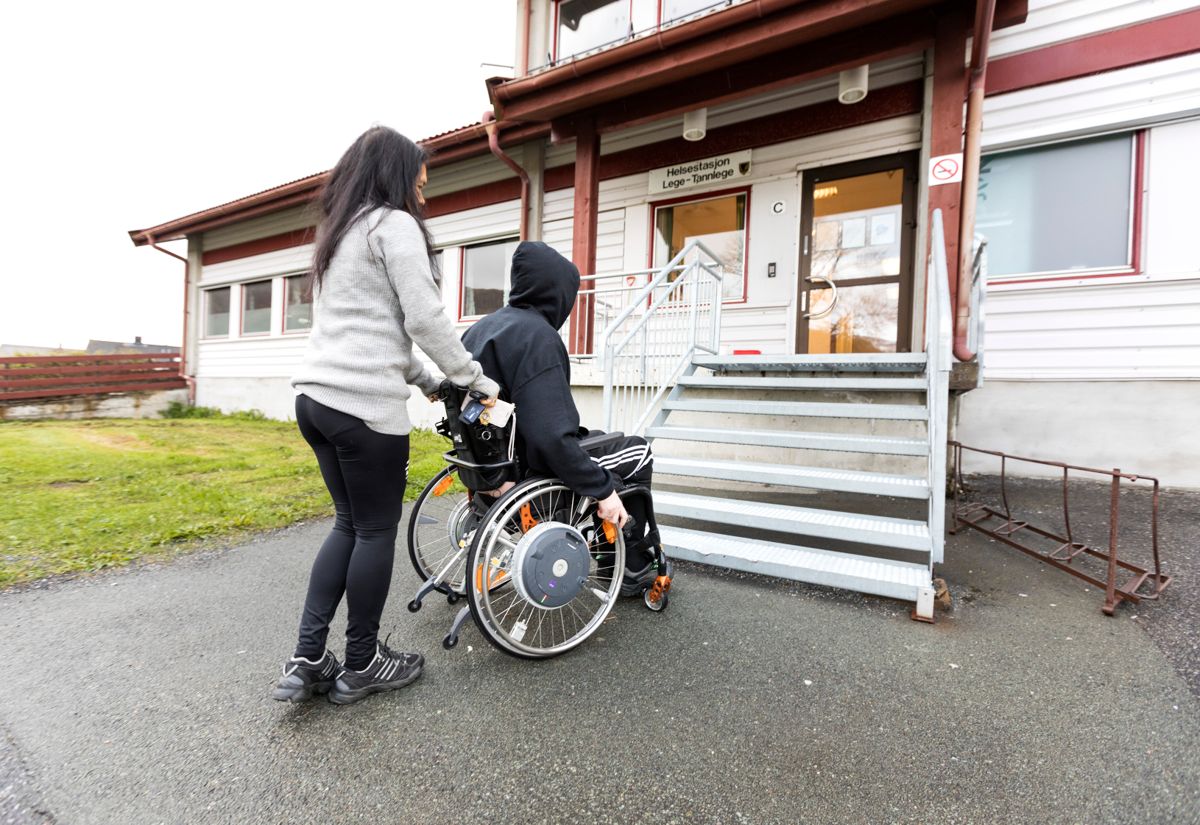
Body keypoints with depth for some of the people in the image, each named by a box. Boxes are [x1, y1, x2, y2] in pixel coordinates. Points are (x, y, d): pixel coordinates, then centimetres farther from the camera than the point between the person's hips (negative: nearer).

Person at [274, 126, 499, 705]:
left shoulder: (338, 232, 24)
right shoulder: (394, 224, -4)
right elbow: (425, 319, -13)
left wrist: (427, 381, 24)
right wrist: (478, 382, -4)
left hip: (315, 396, 9)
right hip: (365, 404, -9)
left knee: (349, 523, 16)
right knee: (377, 530, 4)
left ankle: (307, 661, 17)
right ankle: (362, 664, 19)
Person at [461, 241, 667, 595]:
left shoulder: (482, 327, 6)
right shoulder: (537, 334, -23)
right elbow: (552, 436, -31)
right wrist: (603, 489, -23)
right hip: (525, 463, -9)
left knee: (596, 436, 28)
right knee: (637, 452, 8)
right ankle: (634, 568, 18)